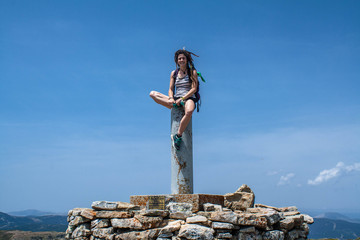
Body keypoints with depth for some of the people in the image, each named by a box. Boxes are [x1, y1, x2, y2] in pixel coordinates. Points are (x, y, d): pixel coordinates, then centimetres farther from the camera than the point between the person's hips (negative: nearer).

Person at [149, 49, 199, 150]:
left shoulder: (192, 72, 6)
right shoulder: (174, 73, 17)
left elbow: (194, 89, -4)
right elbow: (171, 89, 14)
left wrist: (182, 99, -16)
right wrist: (171, 99, -10)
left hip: (188, 98, -5)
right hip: (176, 99, 5)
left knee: (189, 111, -43)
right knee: (152, 94, -12)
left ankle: (178, 136, -31)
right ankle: (174, 105, -26)